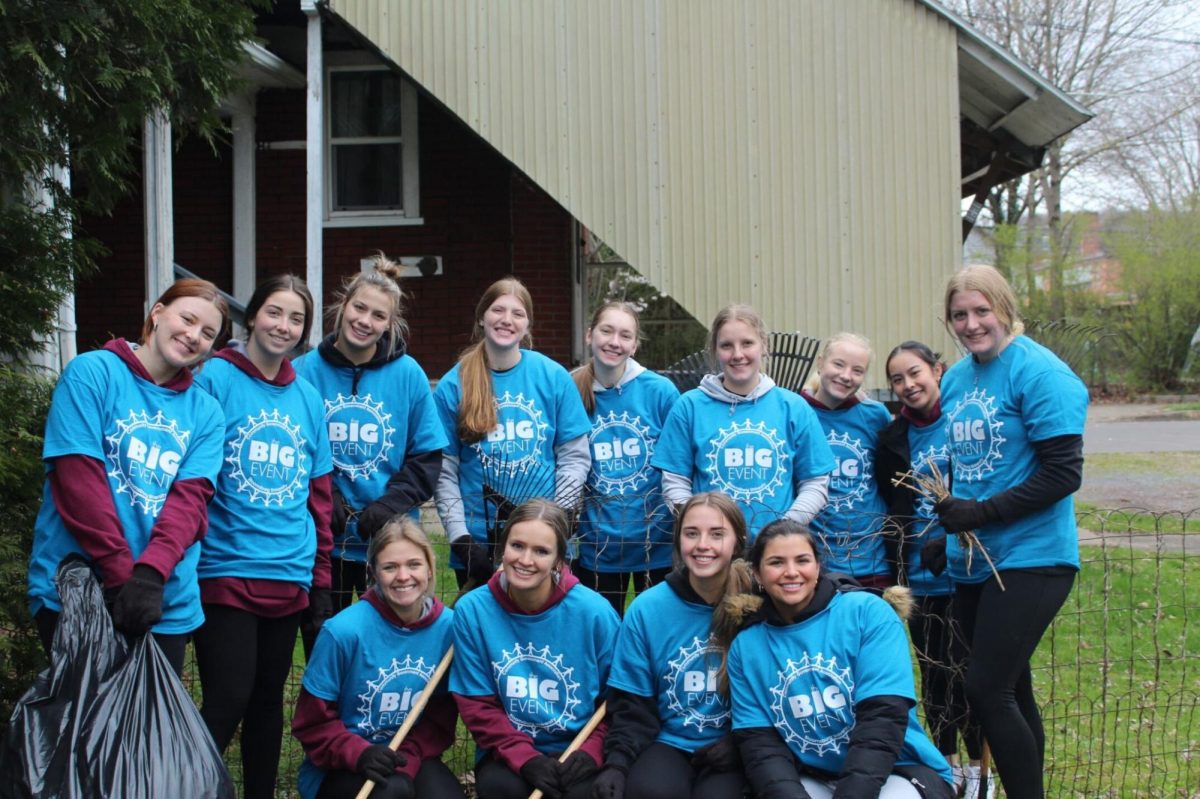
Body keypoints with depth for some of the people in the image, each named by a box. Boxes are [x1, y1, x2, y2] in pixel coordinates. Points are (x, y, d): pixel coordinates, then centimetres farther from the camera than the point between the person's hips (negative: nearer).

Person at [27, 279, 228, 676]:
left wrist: (152, 572, -21)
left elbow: (190, 497, -4)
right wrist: (121, 574, -17)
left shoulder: (205, 412, 10)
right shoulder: (92, 372, -2)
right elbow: (78, 479, -11)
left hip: (167, 602, 4)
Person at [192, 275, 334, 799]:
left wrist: (321, 579, 13)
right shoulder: (214, 379, -4)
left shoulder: (307, 398, 12)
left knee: (269, 697, 12)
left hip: (289, 575, 5)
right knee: (228, 699, -9)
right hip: (226, 572, -5)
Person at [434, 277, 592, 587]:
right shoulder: (453, 385, -1)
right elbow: (444, 471, -1)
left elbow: (575, 457, 2)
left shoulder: (554, 377, 1)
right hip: (478, 543, 0)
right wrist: (459, 536, -9)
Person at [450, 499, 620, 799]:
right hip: (509, 754, 1)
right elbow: (477, 705, -3)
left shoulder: (595, 612, -10)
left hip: (577, 753, -1)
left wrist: (591, 752, -15)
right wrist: (525, 759, -16)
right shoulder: (471, 610, -8)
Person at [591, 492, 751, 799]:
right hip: (667, 743, 0)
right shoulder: (647, 608, -4)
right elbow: (632, 704, 0)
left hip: (732, 750, 0)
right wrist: (617, 763, -16)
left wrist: (740, 744, -14)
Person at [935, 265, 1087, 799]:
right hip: (971, 561, 7)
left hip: (1029, 558, -7)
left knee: (987, 691, -11)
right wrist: (946, 519, 5)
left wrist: (982, 512, -20)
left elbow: (1063, 474, -18)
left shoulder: (1038, 372, -13)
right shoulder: (955, 378, 9)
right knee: (1010, 689, 15)